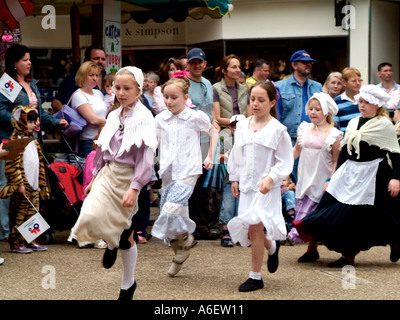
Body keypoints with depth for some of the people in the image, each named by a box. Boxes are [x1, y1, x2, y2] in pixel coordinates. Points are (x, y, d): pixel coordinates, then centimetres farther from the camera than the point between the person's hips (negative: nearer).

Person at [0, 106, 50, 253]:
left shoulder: (33, 141, 17)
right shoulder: (15, 140, -11)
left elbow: (39, 163, 23)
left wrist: (42, 183, 21)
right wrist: (19, 183, -20)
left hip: (34, 186, 8)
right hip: (22, 187, -8)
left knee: (32, 213, 10)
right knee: (19, 215, -4)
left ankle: (30, 241, 18)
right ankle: (16, 244, 0)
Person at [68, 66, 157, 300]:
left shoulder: (144, 118, -10)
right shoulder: (114, 116, 10)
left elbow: (146, 157, -16)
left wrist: (134, 188, -23)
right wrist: (95, 177, 20)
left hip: (128, 175, -5)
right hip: (108, 173, 5)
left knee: (126, 235, 4)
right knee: (91, 215, -19)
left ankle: (128, 284, 21)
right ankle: (113, 242, 14)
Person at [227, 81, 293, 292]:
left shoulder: (277, 130, -7)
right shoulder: (242, 126, 8)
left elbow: (284, 162, -8)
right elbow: (236, 155, 17)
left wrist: (270, 178, -19)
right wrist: (234, 178, 14)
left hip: (266, 187, -6)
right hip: (246, 185, 6)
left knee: (254, 227, -12)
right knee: (248, 232, 7)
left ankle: (255, 276, -2)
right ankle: (272, 246, 40)